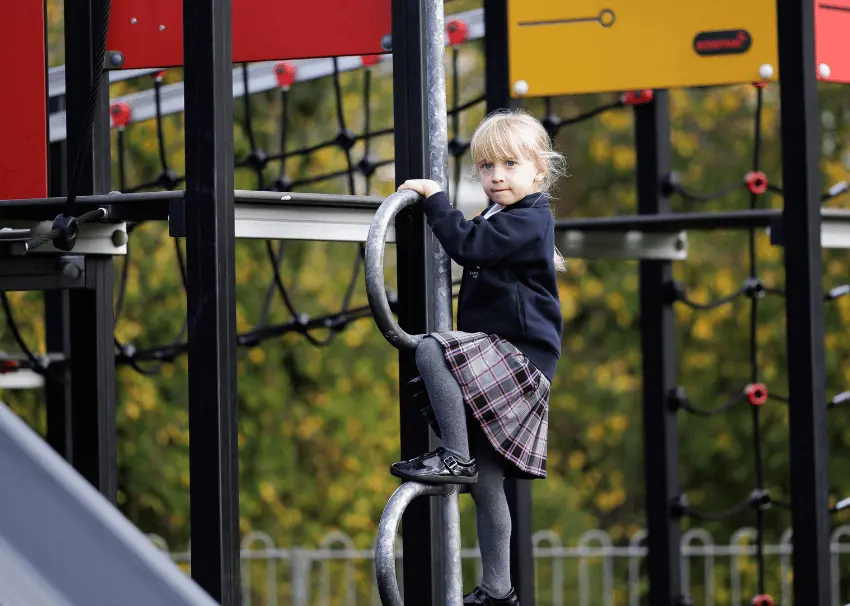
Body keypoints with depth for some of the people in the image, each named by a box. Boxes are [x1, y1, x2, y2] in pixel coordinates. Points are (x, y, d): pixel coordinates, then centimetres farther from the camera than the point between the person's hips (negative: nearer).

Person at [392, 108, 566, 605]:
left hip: (520, 356, -10)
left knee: (431, 350, -29)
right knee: (487, 482, 7)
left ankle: (455, 456, -22)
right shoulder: (500, 217, 19)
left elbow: (466, 245, -22)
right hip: (498, 364, 10)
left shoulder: (529, 220, -10)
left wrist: (435, 197, -12)